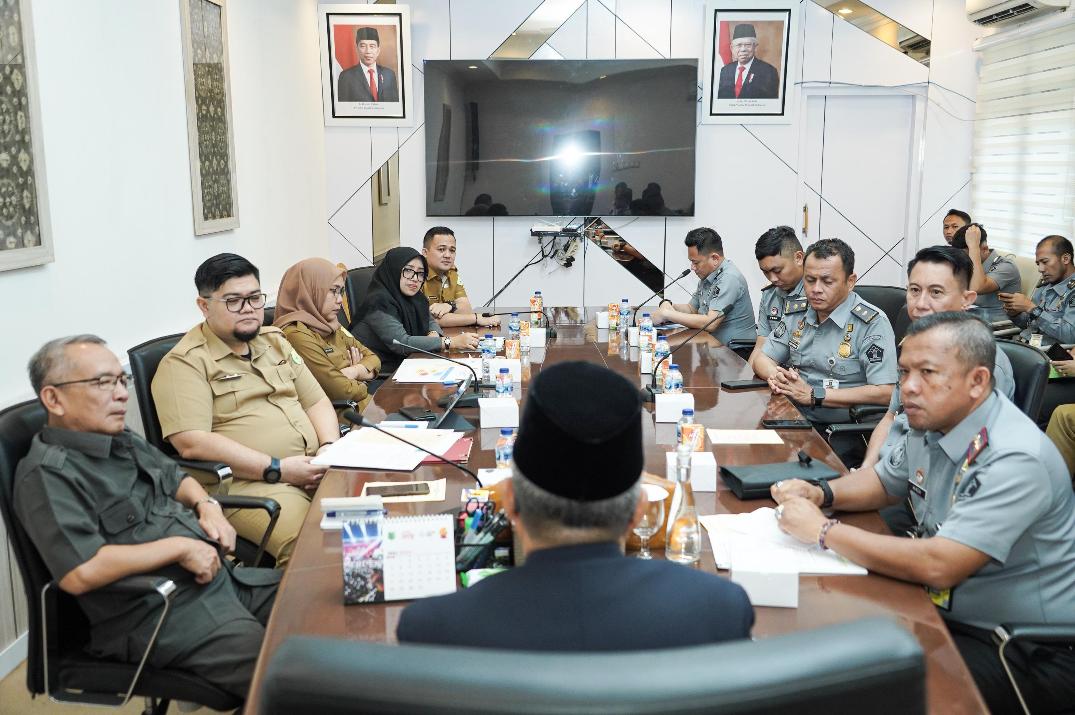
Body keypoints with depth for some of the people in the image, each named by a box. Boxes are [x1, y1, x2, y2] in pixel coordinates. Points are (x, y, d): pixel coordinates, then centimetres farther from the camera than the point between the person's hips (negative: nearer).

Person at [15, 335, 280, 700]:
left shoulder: (124, 442, 14)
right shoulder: (47, 475, -14)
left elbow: (177, 477, 31)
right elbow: (81, 573, -26)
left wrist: (207, 506, 8)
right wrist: (179, 546, -18)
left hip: (220, 576, 9)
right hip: (159, 613, -9)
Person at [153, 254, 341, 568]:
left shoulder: (274, 341, 20)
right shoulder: (185, 363, -3)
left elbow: (317, 402, 21)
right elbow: (192, 443, -15)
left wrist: (330, 449, -1)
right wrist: (277, 469, -17)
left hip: (314, 469, 7)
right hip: (249, 483, -7)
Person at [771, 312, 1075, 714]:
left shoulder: (1014, 458, -27)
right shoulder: (932, 424, -1)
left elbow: (937, 566, -34)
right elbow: (883, 482, 18)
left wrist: (823, 531, -25)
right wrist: (819, 494, -3)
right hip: (947, 613, 8)